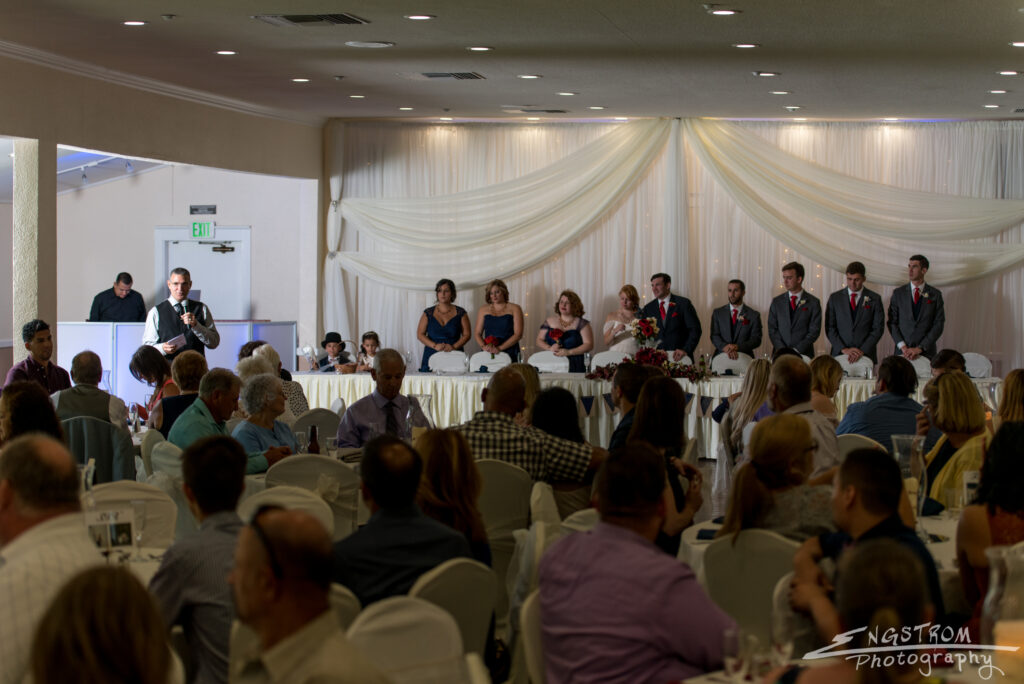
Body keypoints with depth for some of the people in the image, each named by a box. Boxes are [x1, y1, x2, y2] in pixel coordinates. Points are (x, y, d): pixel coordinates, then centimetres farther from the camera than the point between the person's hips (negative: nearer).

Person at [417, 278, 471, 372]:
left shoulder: (460, 313, 9)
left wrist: (454, 346, -11)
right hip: (431, 356, 1)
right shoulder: (428, 313, 11)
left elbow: (466, 335, 6)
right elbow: (420, 334, 6)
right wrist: (435, 346, -10)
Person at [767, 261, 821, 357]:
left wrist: (797, 350, -11)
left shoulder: (813, 302, 3)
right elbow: (772, 329, 6)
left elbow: (814, 331, -2)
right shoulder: (777, 302, 10)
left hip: (804, 354, -2)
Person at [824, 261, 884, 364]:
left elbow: (878, 328, 1)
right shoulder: (835, 298, 7)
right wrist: (843, 349, -8)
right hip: (839, 354, 1)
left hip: (866, 355, -1)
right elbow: (829, 328, 4)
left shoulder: (875, 299, 5)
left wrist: (862, 351, -10)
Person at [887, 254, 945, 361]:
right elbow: (892, 322, 4)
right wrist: (902, 346, -9)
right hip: (902, 352, 1)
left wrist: (920, 348, -9)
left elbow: (939, 325, 0)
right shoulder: (898, 293, 7)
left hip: (926, 352, -1)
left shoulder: (935, 295, 4)